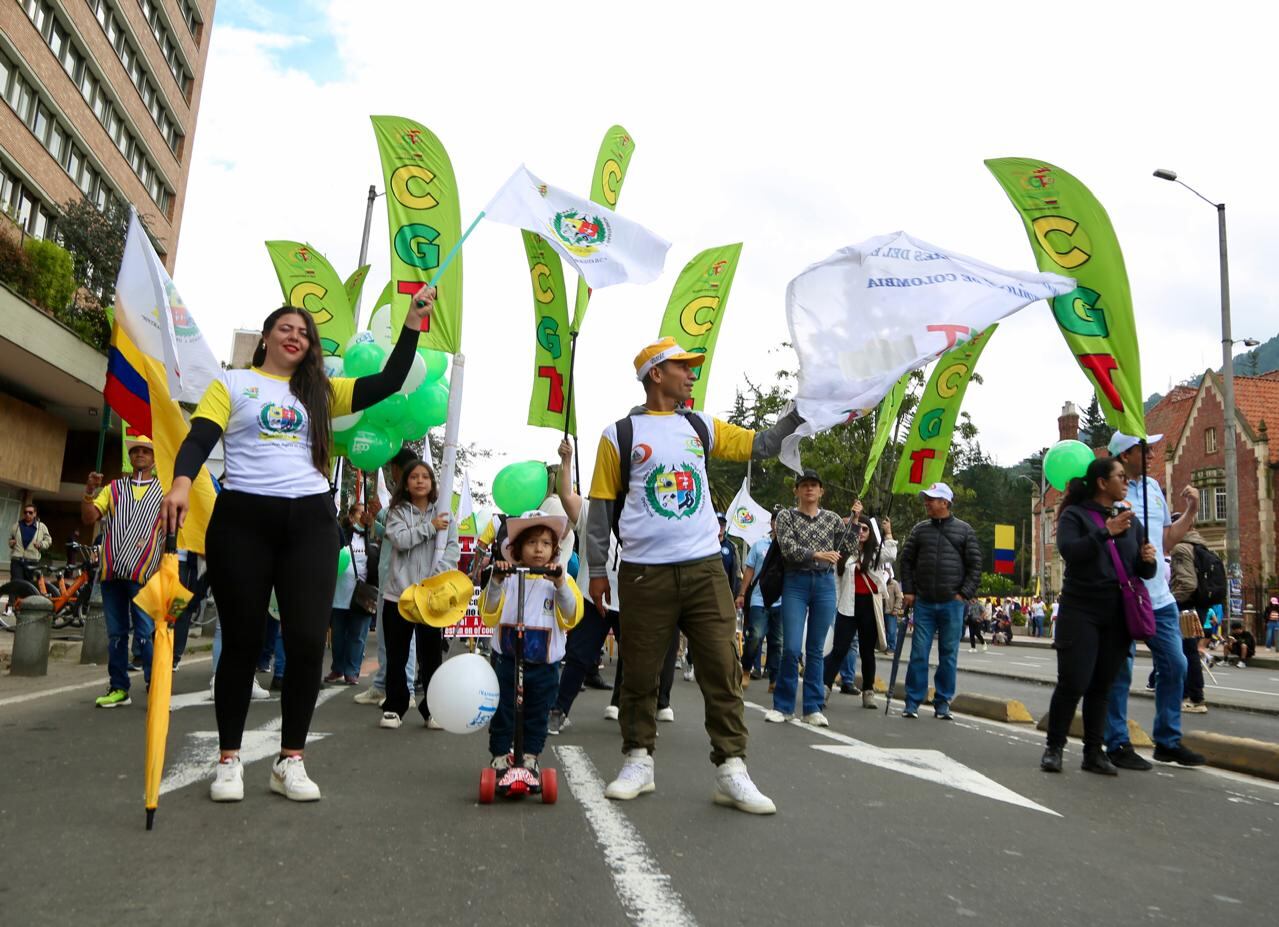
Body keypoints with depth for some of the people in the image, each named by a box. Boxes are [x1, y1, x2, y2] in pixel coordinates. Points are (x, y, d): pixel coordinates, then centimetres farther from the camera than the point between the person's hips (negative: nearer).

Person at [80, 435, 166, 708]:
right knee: (116, 634, 8)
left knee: (145, 634, -6)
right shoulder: (113, 488, 17)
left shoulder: (164, 491, 9)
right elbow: (89, 518, 9)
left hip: (143, 573, -3)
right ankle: (118, 689, 16)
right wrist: (89, 491, -7)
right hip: (112, 571, 3)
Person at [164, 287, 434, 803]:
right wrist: (182, 482, -23)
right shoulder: (232, 384, 10)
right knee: (242, 640, 5)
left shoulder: (320, 391, 16)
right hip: (241, 518, -2)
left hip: (310, 520, 2)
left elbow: (388, 383, 9)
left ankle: (290, 760, 8)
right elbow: (199, 439, -3)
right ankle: (228, 759, 17)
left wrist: (412, 323, 3)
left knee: (308, 641, -3)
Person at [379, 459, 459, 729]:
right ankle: (394, 708, 18)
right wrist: (429, 527, -15)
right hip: (398, 593, 0)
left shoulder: (445, 515, 7)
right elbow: (399, 539, -13)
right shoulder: (397, 512, 6)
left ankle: (433, 710, 14)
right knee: (396, 656, 7)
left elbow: (453, 550, -2)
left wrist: (436, 579, -15)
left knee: (432, 656, 4)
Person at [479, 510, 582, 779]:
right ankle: (500, 758, 23)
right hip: (506, 659, -1)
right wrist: (495, 582, -22)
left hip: (544, 663, 1)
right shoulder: (508, 577, -2)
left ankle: (530, 759, 29)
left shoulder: (560, 579, 0)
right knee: (502, 714, 8)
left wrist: (560, 585, -25)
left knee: (537, 715, 14)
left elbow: (571, 617, -10)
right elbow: (489, 615, -8)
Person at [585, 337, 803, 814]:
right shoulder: (620, 434, 3)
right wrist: (597, 570, 2)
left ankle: (731, 770, 7)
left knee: (722, 670, 0)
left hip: (705, 569, 3)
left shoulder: (701, 426, 14)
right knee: (641, 672, 5)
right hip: (644, 574, -3)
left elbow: (761, 445, 14)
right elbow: (602, 505, 4)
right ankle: (639, 761, 21)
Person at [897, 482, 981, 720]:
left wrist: (964, 594, -5)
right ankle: (912, 701, 7)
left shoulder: (964, 530, 3)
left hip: (952, 604, -1)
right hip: (923, 603, 1)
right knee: (918, 653, 1)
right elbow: (905, 560, 11)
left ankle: (943, 702, 15)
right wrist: (908, 591, 2)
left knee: (948, 655, 6)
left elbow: (975, 565, 2)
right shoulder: (920, 529, 8)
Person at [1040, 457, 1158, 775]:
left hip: (1118, 617, 5)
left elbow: (1143, 571, 15)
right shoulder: (1075, 514, 0)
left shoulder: (1130, 521, 15)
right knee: (1073, 683, -7)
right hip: (1080, 612, -5)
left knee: (1101, 686, 8)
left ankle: (1093, 752, 16)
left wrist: (1149, 560, -6)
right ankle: (1054, 748, 6)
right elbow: (1068, 550, -18)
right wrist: (1106, 532, -22)